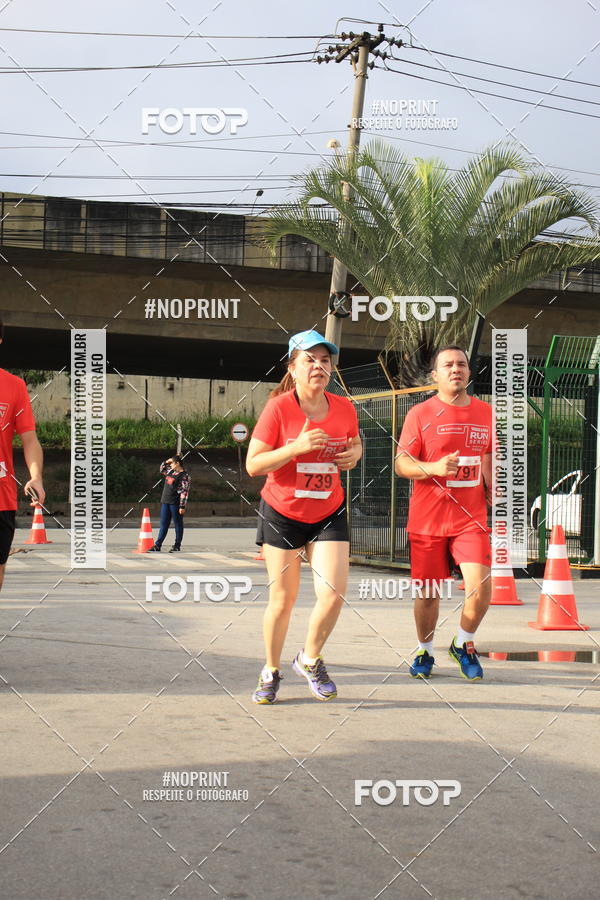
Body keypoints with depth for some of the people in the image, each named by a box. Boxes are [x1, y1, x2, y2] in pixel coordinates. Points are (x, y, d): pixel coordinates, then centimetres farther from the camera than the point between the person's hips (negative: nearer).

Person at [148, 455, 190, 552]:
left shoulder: (184, 476, -11)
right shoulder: (170, 471, 13)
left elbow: (184, 492, -15)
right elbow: (162, 469, 34)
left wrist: (182, 506, -19)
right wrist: (166, 462, 16)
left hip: (175, 503, -8)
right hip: (165, 501, 8)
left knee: (178, 525, 3)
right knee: (163, 525, 7)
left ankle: (177, 546, 9)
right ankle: (157, 546, 8)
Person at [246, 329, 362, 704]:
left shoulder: (344, 409, -1)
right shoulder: (278, 408, -13)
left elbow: (354, 444, 18)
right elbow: (253, 464, -15)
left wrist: (355, 454, -6)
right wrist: (296, 448, -27)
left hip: (330, 514, 3)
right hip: (282, 514, -3)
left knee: (334, 592, -9)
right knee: (283, 599, 2)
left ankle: (310, 660, 17)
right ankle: (271, 671, 24)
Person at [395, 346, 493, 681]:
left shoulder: (486, 413, 9)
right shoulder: (420, 413, -2)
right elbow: (401, 464, -5)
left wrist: (496, 501, 12)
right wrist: (433, 468, -21)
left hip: (472, 518, 2)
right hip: (427, 520, -2)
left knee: (481, 587, -13)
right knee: (427, 593, 5)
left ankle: (464, 644, 14)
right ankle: (425, 652, 29)